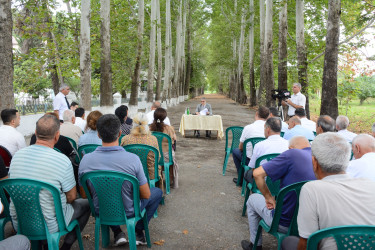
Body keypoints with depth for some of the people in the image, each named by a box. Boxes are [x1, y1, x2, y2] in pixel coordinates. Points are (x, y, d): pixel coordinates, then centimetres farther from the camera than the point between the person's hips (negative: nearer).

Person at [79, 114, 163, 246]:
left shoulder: (86, 160, -19)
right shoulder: (133, 159, -28)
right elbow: (146, 195, -16)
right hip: (128, 212, -3)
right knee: (157, 192, 22)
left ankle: (117, 233, 27)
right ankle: (138, 232, 19)